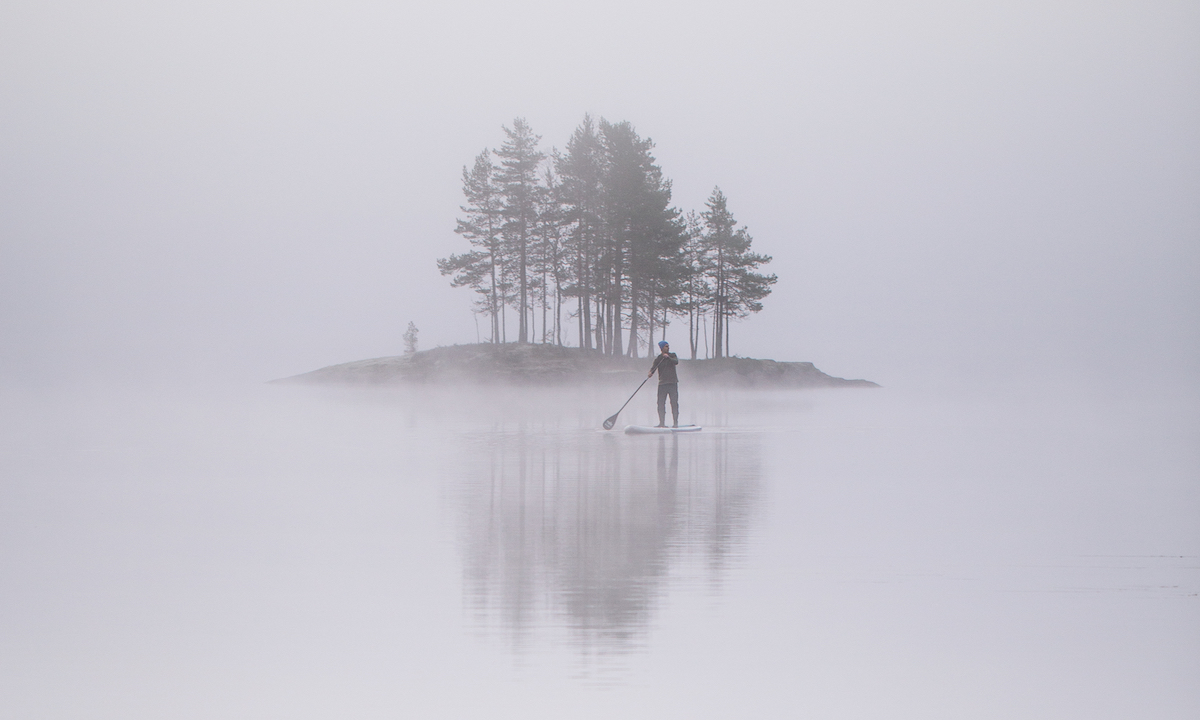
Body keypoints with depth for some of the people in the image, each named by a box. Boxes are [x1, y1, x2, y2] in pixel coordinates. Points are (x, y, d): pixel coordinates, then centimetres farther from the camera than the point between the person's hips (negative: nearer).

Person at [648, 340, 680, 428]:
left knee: (674, 403, -6)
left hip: (673, 382, -1)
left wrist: (668, 358, -27)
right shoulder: (658, 359, 5)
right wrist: (650, 373, -29)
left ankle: (676, 423, -3)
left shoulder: (672, 355, 8)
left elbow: (676, 362, -12)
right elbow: (653, 367, -8)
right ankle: (662, 423, 8)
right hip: (662, 384, 1)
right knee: (661, 403, -1)